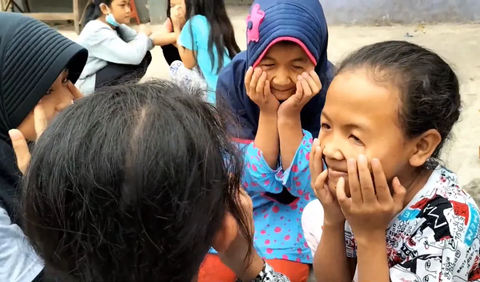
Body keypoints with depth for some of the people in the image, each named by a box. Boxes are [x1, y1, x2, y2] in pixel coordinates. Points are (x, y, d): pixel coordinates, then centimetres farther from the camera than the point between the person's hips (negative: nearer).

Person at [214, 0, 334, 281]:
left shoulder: (329, 90, -21)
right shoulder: (232, 82, -18)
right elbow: (253, 182, -18)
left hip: (300, 210, -1)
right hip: (245, 203, 2)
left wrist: (290, 116, -32)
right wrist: (268, 113, -30)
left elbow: (307, 187, -19)